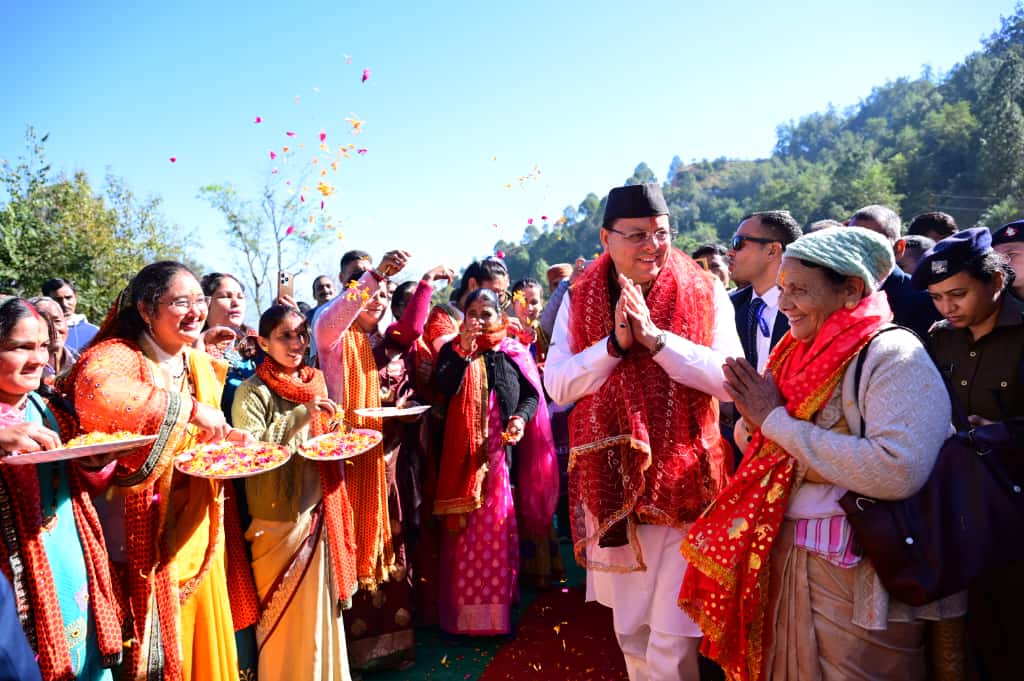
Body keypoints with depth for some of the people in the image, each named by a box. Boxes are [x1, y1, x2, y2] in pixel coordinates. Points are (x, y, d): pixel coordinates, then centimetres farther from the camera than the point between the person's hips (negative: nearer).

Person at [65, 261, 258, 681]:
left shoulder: (203, 366, 6)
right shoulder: (119, 355, -16)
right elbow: (94, 390, -41)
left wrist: (225, 441, -3)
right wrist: (188, 407, -34)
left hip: (197, 534, 6)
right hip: (147, 534, -6)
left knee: (207, 647, 17)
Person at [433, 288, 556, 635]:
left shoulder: (514, 352, 6)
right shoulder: (453, 349, 5)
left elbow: (532, 394, 6)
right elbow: (444, 389, -12)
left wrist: (521, 418, -13)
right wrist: (464, 348, -16)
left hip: (503, 451, 1)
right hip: (463, 453, -1)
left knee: (498, 525, 8)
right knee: (467, 528, 1)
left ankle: (496, 606, 23)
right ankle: (465, 608, 13)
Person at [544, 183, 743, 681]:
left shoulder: (705, 294, -3)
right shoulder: (580, 299, 1)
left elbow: (729, 379, -13)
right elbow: (556, 386, -5)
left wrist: (655, 336, -22)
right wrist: (615, 342, -18)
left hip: (682, 479, -2)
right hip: (609, 483, 3)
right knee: (629, 632, 20)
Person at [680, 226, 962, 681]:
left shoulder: (893, 355, -16)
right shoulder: (799, 352, 6)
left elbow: (899, 470, -31)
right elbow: (758, 447, 11)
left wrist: (776, 420, -24)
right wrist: (754, 418, -12)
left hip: (855, 572, -7)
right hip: (782, 557, 7)